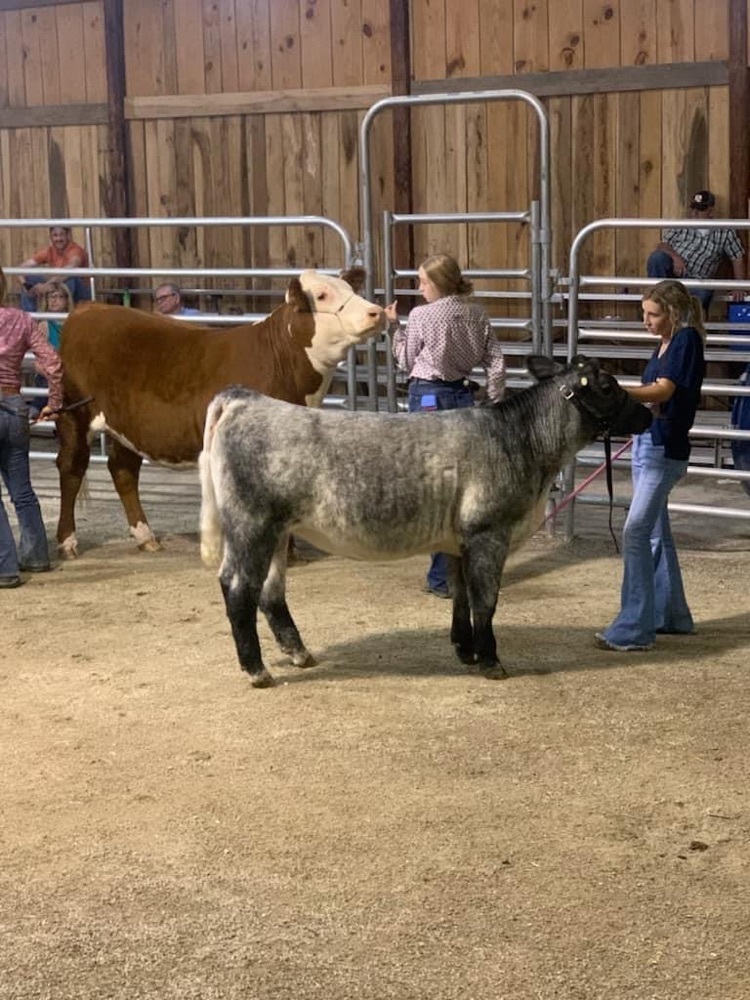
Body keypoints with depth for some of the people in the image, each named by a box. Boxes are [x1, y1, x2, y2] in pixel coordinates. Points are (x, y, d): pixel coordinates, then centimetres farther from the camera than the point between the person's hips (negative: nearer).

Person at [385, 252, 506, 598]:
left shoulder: (420, 316, -10)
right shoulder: (477, 314, 4)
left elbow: (407, 362, 1)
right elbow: (496, 362, 3)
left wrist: (395, 326, 10)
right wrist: (495, 404, 8)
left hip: (428, 398, -5)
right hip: (463, 398, 5)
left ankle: (442, 577, 0)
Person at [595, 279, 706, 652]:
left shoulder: (687, 339, -13)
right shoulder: (665, 344, 13)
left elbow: (663, 391, -24)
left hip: (666, 449, -10)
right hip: (647, 443, 10)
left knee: (636, 531, -14)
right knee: (655, 532, 16)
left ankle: (634, 628, -13)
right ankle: (670, 615, 27)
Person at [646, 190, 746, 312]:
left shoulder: (725, 233, 10)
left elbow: (737, 259, 13)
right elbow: (662, 245, 3)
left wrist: (739, 287, 3)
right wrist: (675, 257, -20)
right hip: (672, 273, 2)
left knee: (702, 293, -38)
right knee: (657, 257, -30)